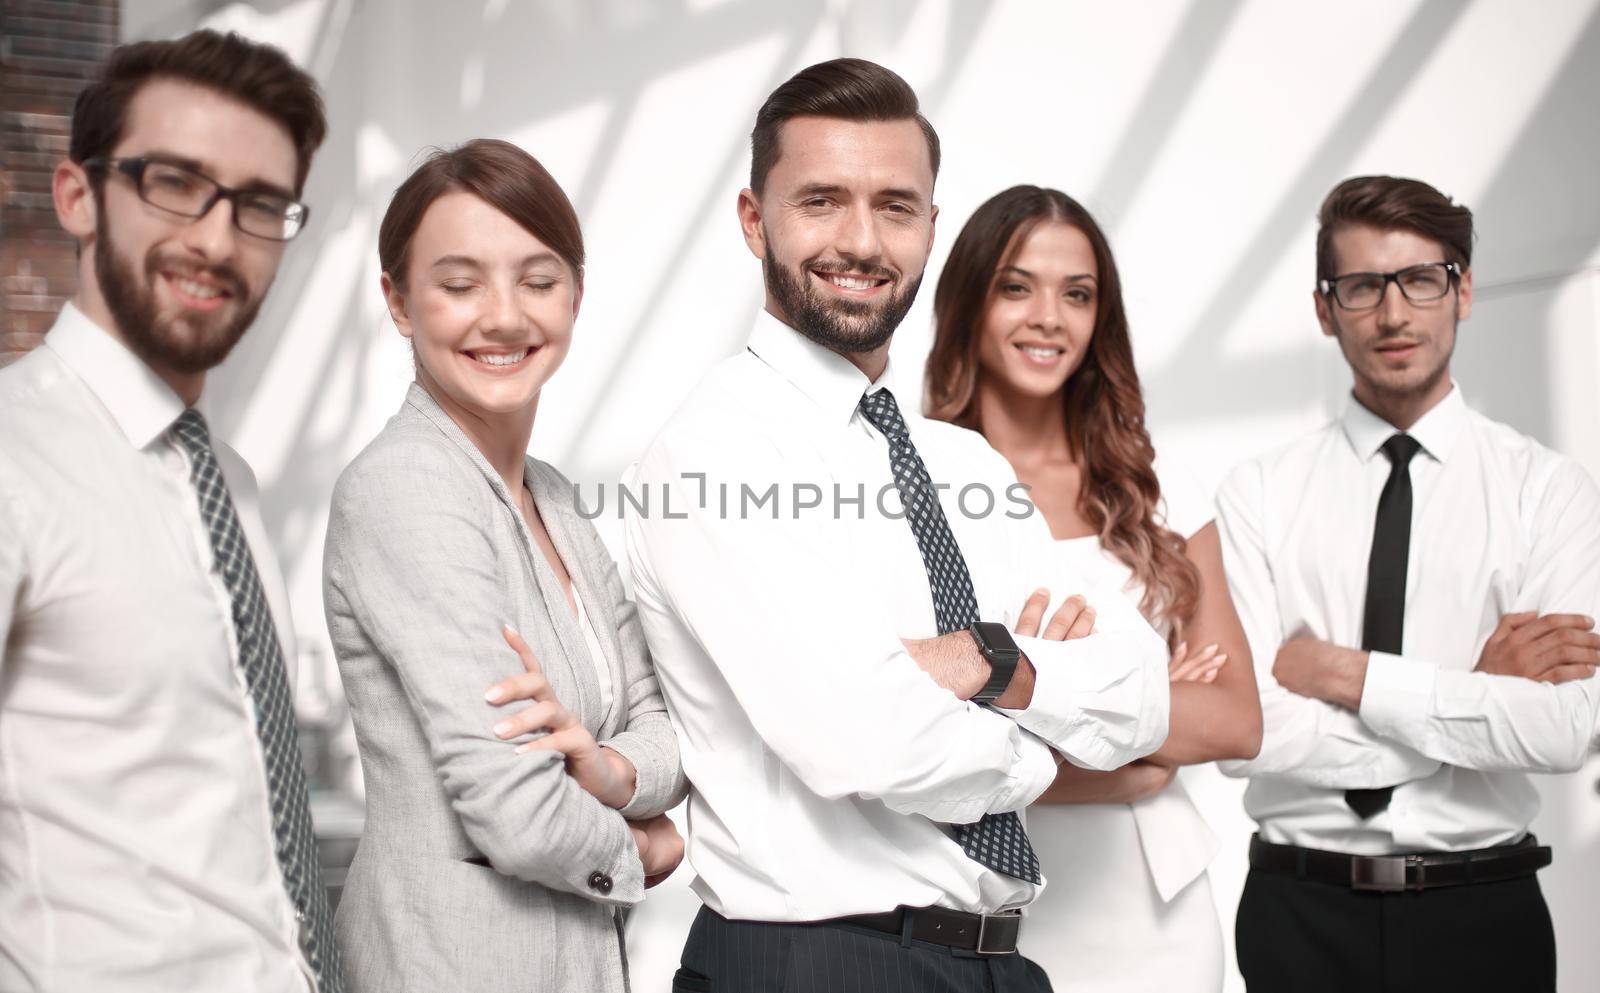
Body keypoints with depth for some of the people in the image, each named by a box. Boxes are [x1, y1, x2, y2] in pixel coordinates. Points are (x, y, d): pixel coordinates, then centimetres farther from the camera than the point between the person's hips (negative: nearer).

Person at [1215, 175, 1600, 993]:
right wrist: (1476, 690, -12)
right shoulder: (1258, 495, -3)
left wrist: (1342, 671, -15)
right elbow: (1246, 731, -13)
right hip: (1302, 912, 0)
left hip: (1482, 915, 1)